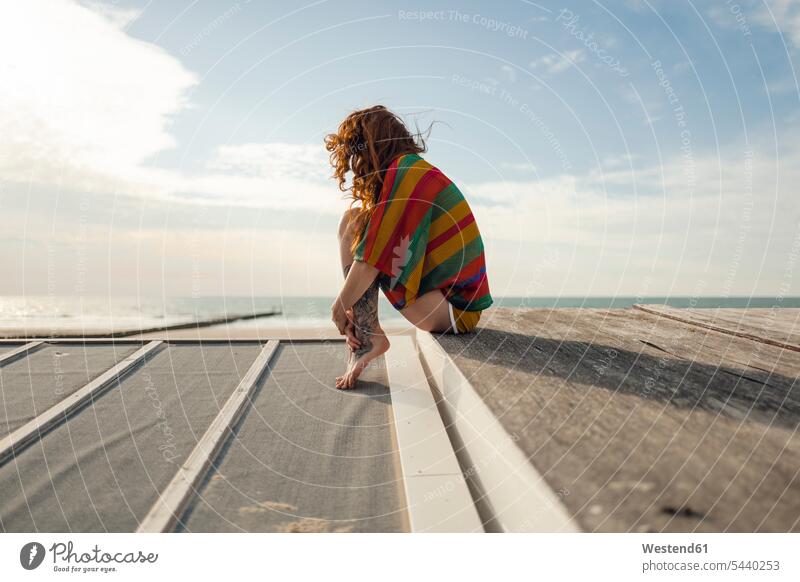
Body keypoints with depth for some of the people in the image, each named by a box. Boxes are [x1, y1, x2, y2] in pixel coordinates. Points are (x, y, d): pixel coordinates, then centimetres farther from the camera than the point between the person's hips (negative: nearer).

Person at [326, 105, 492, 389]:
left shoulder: (405, 171, -16)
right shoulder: (416, 170, 14)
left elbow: (373, 259, -18)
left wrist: (340, 305, -3)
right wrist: (348, 302, 11)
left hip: (453, 307, -9)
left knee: (355, 228, -10)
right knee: (353, 219, 8)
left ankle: (368, 338, -9)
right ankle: (366, 334, 1)